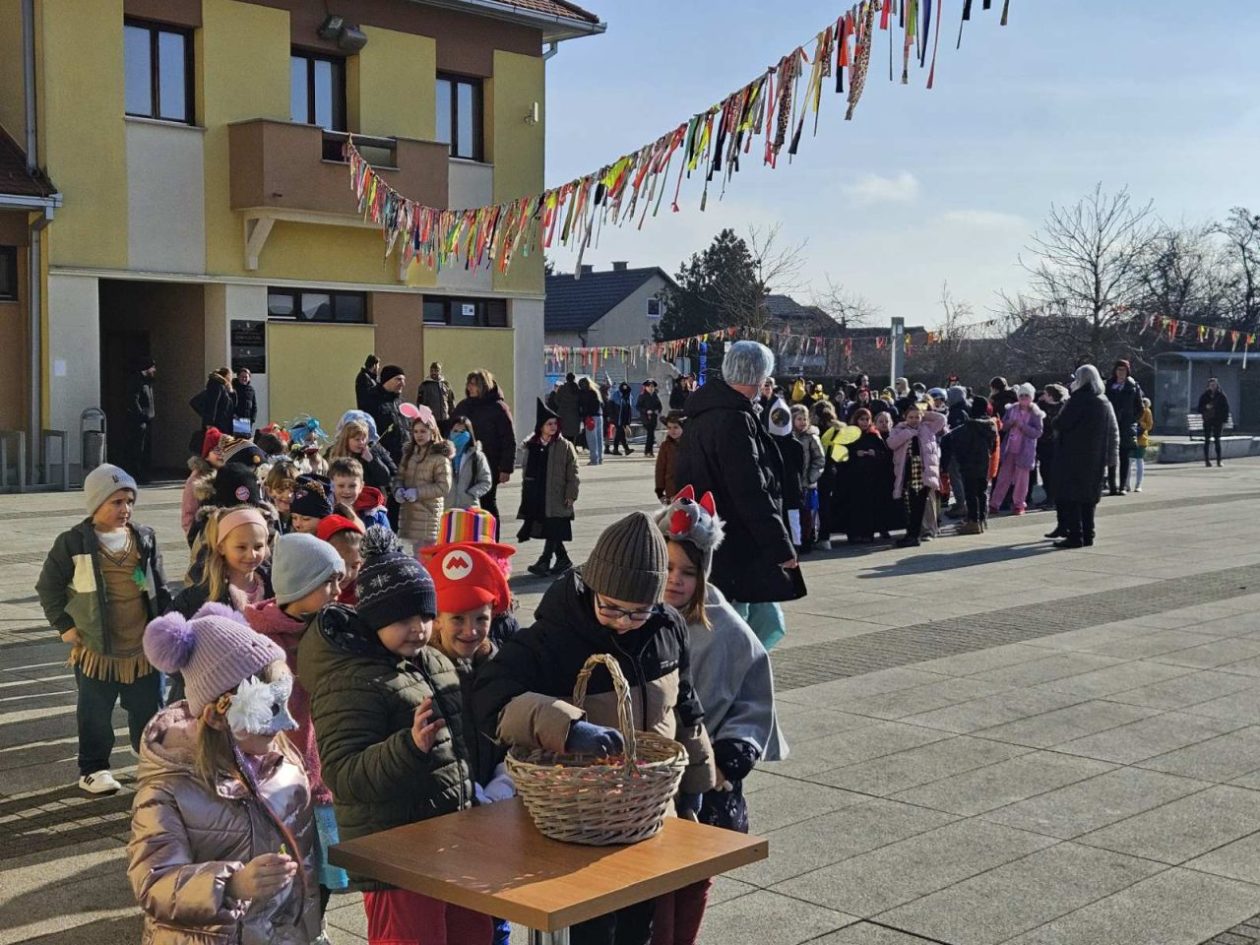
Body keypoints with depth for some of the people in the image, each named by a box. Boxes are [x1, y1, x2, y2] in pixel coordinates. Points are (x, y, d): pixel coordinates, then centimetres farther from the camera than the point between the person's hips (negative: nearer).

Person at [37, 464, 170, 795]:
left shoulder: (145, 539, 5)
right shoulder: (73, 543, -6)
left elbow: (160, 586, 12)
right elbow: (48, 586, 1)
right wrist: (64, 625, -2)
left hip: (143, 647, 3)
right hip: (96, 649, -3)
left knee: (148, 710, 11)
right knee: (95, 714, 9)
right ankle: (93, 769, 23)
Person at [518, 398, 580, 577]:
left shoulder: (564, 446, -4)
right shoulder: (531, 446, 8)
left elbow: (572, 472, -5)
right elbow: (527, 471, 14)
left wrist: (570, 494, -10)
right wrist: (525, 494, 12)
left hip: (556, 496, -5)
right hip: (536, 495, 5)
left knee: (553, 530, -6)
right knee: (545, 529, 11)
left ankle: (544, 562, -4)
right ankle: (563, 560, 23)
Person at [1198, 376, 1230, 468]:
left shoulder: (1221, 396, 2)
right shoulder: (1204, 396, 6)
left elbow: (1226, 409, 3)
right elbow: (1200, 408, 8)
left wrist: (1224, 421, -4)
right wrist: (1206, 407, -14)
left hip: (1218, 421, -1)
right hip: (1207, 421, 1)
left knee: (1217, 440, -2)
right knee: (1207, 440, -1)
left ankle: (1219, 460, 2)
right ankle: (1206, 460, 2)